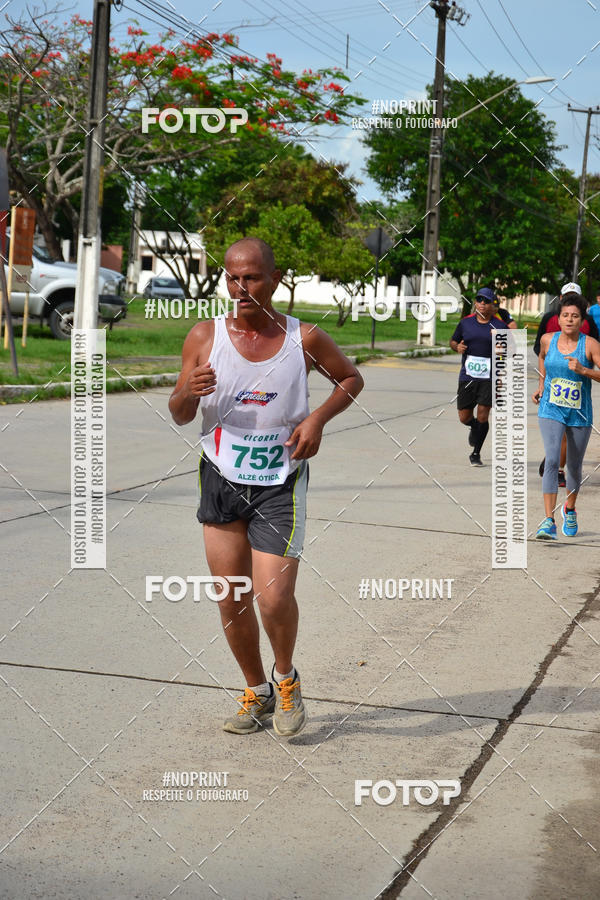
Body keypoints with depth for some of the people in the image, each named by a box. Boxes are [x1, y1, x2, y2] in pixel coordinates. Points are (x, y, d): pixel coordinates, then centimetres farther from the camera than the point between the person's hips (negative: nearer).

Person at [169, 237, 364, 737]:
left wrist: (318, 418, -7)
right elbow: (179, 416, 3)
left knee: (275, 597, -11)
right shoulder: (205, 337, -3)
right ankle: (256, 691, 29)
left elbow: (352, 379, 11)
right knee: (231, 600, 7)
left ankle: (286, 678, 19)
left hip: (279, 484, -2)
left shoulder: (305, 339, -6)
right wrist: (190, 392, -20)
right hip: (221, 480, 2)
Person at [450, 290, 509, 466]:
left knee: (482, 416, -8)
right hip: (467, 377, 2)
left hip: (489, 378, -2)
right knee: (464, 417, 5)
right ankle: (475, 428, 42)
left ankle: (476, 454, 9)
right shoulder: (465, 322, 6)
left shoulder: (499, 325, 0)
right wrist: (457, 347, -4)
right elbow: (453, 340, 19)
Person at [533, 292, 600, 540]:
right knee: (552, 460, -19)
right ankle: (549, 521, -21)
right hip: (551, 411, 0)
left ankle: (569, 510, 42)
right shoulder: (548, 340, -2)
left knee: (574, 466, 14)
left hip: (579, 415, 0)